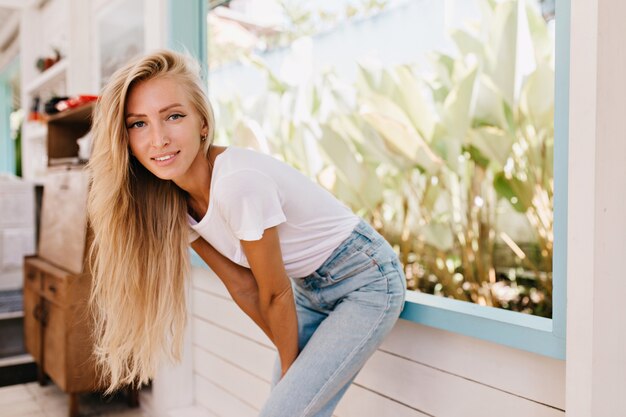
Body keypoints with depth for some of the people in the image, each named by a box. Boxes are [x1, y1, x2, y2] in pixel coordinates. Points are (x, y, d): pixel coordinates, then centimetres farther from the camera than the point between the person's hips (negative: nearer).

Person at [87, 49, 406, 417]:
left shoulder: (238, 182, -32)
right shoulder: (170, 200, -8)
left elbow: (275, 294, -19)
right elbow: (242, 285, -1)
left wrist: (290, 367, -4)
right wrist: (290, 361, 3)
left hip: (366, 280, -6)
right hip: (309, 288, 6)